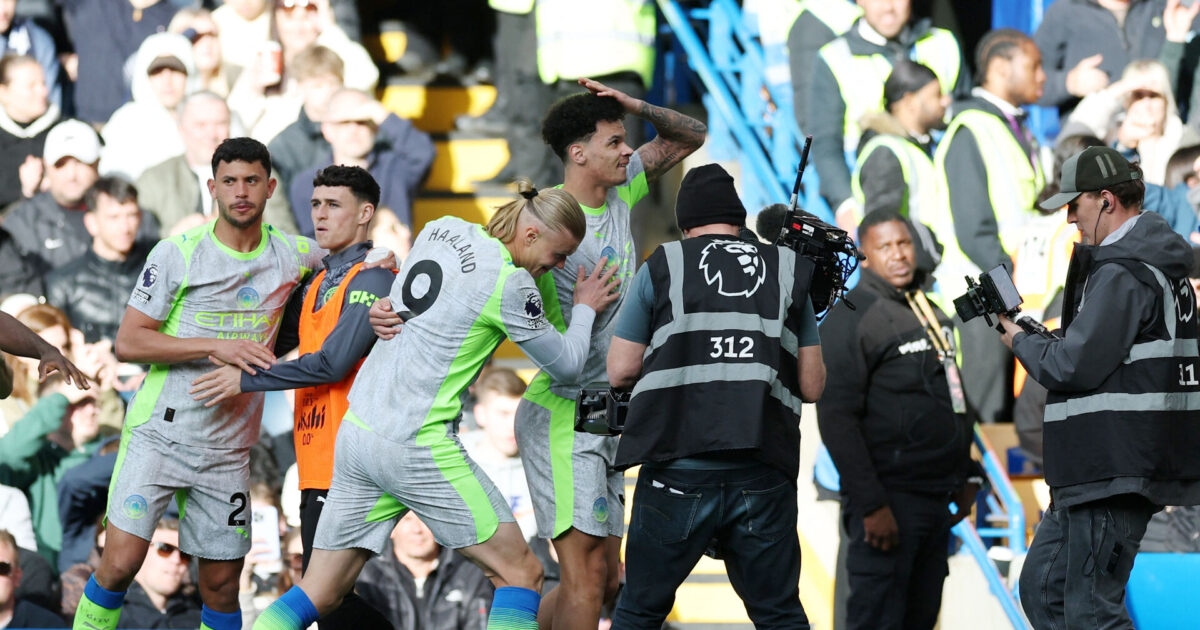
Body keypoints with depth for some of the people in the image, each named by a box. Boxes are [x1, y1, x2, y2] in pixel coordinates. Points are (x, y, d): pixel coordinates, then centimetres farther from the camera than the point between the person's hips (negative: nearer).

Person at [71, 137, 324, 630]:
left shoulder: (293, 256, 5)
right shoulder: (178, 253, -5)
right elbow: (128, 343, -8)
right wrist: (215, 347, -18)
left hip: (227, 450, 3)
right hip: (158, 435, -3)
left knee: (221, 586, 5)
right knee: (121, 563, -15)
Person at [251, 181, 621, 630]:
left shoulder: (442, 229, 9)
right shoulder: (509, 282, -12)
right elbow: (567, 364, 0)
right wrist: (585, 308, 16)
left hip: (357, 430, 8)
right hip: (416, 446, -8)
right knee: (521, 573, 1)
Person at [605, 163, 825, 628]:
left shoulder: (661, 268, 6)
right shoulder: (788, 272, 12)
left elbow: (620, 371, 6)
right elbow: (812, 386, 11)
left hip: (678, 473, -2)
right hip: (764, 479, 2)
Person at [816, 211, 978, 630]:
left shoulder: (929, 312, 17)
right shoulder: (851, 316, -9)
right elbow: (837, 418, -16)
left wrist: (965, 477, 20)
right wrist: (871, 505, -21)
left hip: (935, 499, 8)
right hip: (890, 500, -8)